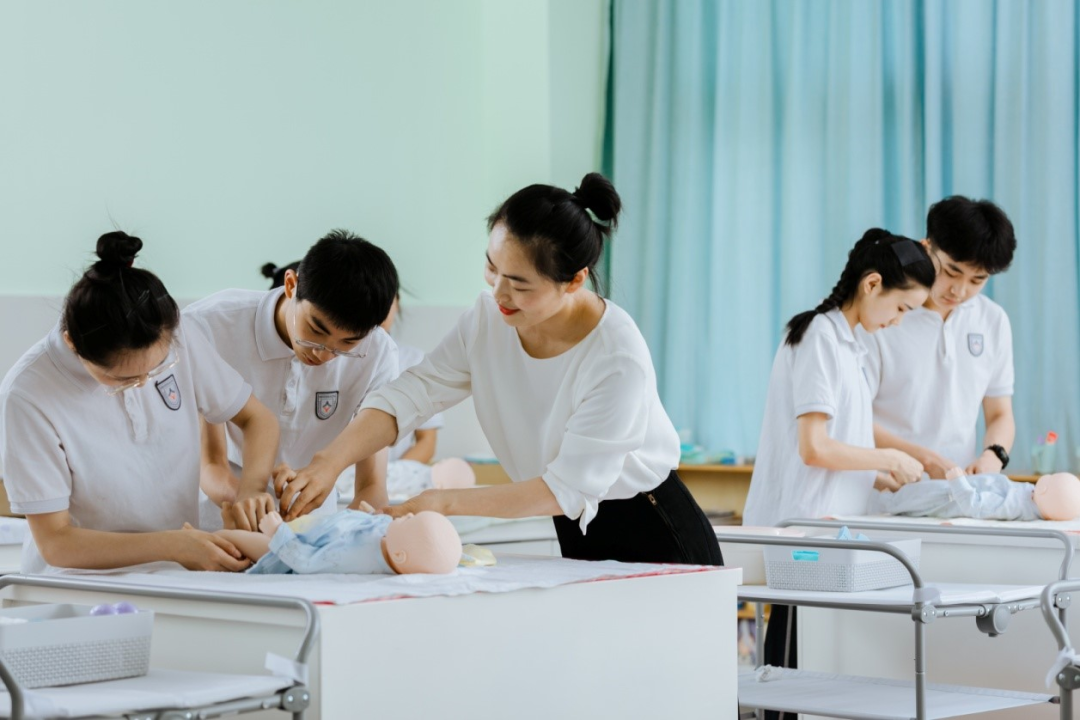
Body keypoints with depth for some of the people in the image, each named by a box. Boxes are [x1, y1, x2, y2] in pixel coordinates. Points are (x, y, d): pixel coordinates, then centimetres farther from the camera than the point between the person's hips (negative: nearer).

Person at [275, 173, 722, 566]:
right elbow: (410, 396, -10)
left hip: (652, 539, -5)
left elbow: (568, 489, -25)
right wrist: (330, 462, -25)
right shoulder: (489, 320, -7)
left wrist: (445, 503, -29)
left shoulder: (618, 360, -27)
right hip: (578, 538, 5)